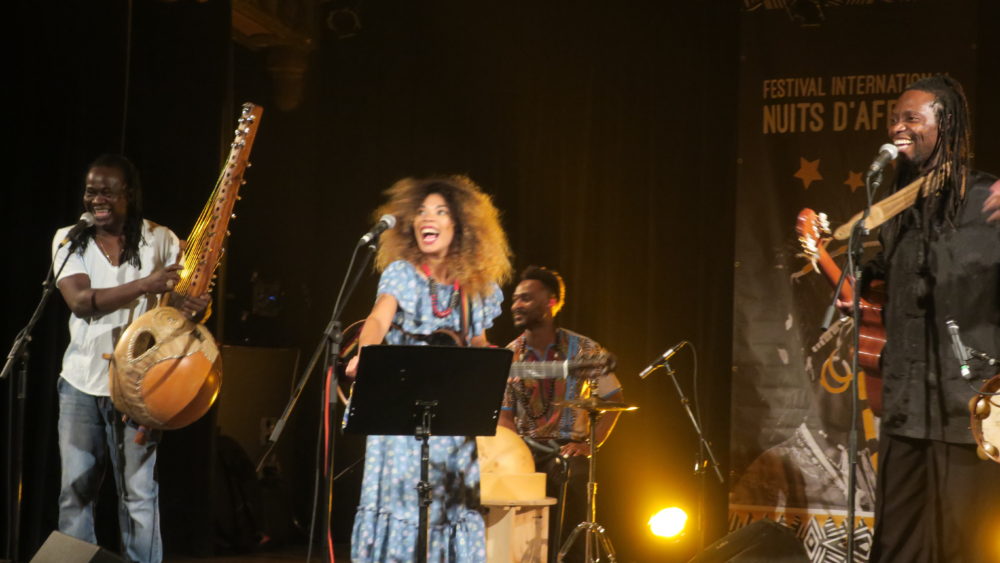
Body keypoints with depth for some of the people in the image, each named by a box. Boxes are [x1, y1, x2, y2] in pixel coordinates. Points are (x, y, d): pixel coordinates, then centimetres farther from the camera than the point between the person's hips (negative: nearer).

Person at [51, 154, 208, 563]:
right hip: (80, 381, 2)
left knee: (138, 492, -2)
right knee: (75, 490, 6)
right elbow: (79, 299, -14)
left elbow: (185, 296, 2)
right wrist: (145, 285, -25)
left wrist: (196, 306, -23)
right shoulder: (68, 239, 1)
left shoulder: (161, 240, 0)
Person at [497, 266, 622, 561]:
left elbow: (614, 398, 3)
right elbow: (505, 415, 4)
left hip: (569, 451, -1)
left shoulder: (583, 349, -1)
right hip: (525, 454, 1)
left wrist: (591, 443, -7)